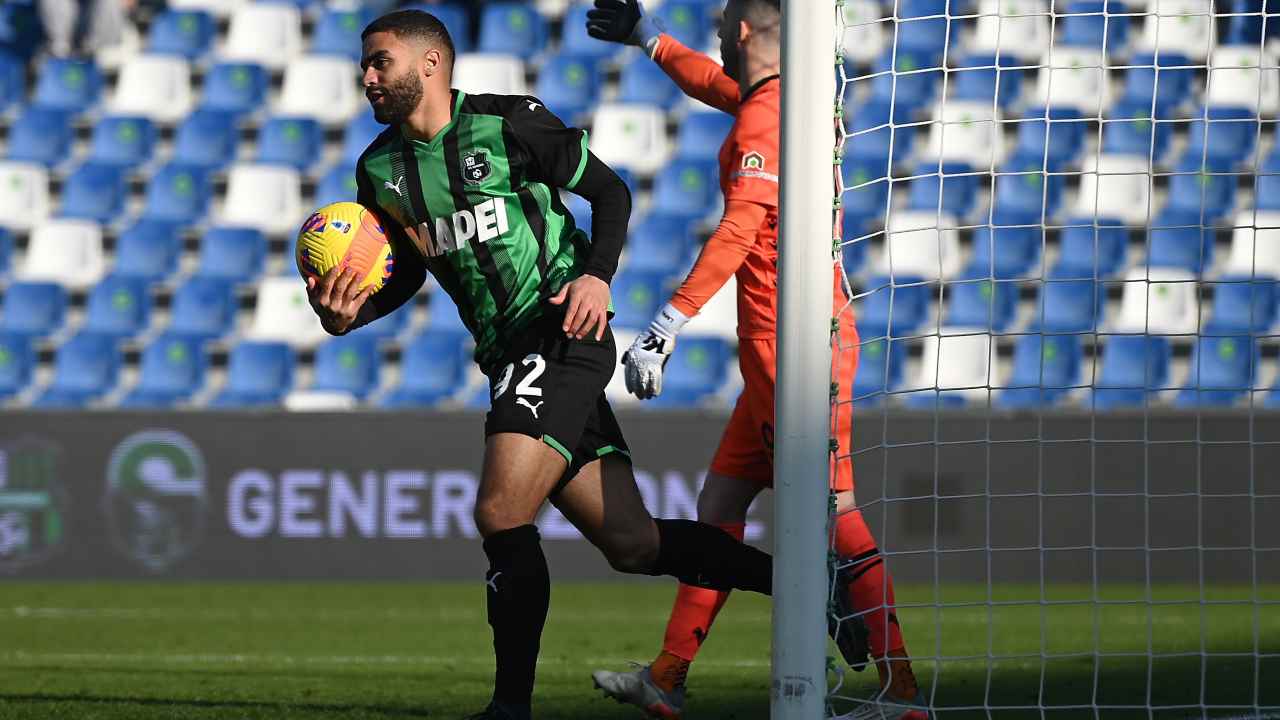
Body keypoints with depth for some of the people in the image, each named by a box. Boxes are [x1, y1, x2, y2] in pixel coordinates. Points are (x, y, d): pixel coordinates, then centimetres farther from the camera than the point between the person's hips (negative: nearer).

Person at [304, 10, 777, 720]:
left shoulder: (509, 124, -8)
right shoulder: (380, 170, 10)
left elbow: (610, 191, 0)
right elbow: (407, 272, 21)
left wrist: (597, 274, -16)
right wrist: (349, 313, 1)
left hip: (563, 335, -7)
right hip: (511, 357, 7)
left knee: (501, 514, -21)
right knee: (633, 544, 6)